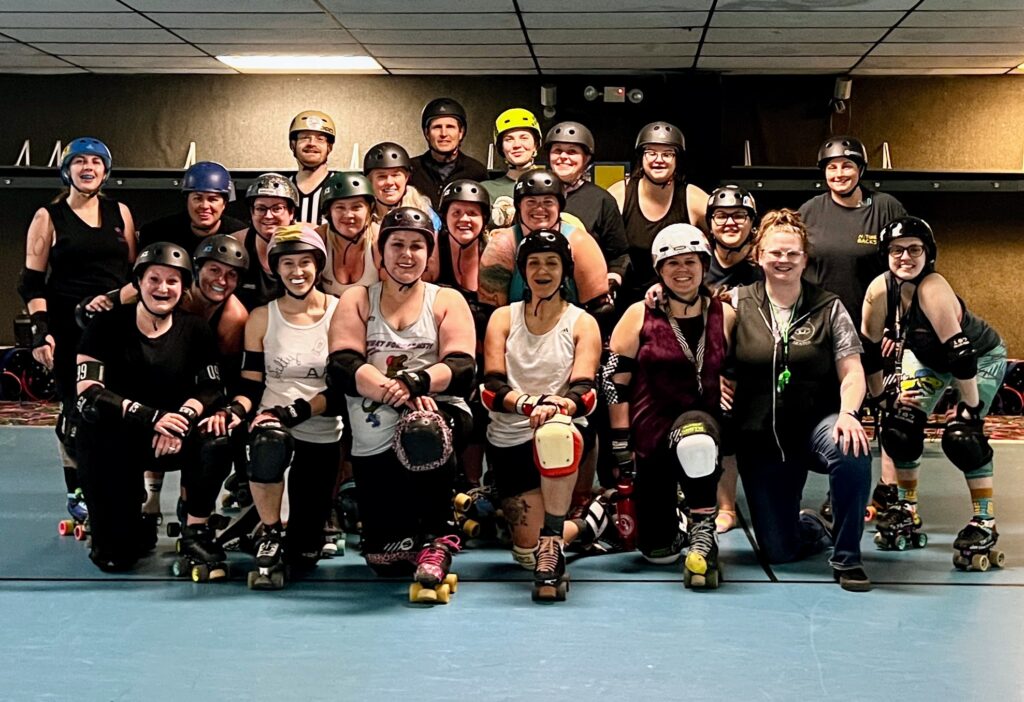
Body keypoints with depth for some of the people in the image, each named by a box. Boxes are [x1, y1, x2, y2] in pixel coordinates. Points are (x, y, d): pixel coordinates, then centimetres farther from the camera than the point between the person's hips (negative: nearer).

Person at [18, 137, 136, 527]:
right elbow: (31, 283, 0)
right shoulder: (49, 217, 3)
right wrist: (41, 330, -10)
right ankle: (76, 492, 12)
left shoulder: (120, 212, 11)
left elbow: (134, 271, 15)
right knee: (76, 411, -1)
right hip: (68, 329, -2)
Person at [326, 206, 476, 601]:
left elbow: (462, 370, -3)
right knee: (385, 562, -7)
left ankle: (439, 538, -21)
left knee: (423, 428, -41)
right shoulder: (356, 300, 12)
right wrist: (391, 391, -23)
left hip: (439, 412, -1)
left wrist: (415, 382, -23)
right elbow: (341, 368, -4)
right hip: (373, 439, 1)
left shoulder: (447, 301, 12)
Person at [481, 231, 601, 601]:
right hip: (509, 441, 3)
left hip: (566, 431, -2)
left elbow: (583, 389, -12)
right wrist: (528, 402, -27)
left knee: (554, 433, -41)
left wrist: (558, 406, -36)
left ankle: (552, 544, -31)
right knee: (528, 551, -4)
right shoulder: (503, 318, 6)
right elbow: (492, 389, -6)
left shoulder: (583, 323, 3)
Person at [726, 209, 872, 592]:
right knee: (778, 551, -1)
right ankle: (813, 527, 38)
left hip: (816, 424, -1)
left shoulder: (828, 308, 2)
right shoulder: (738, 303, 3)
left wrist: (847, 413, -22)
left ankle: (846, 558, -16)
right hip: (760, 436, 1)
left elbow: (852, 373, -4)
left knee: (852, 450, -37)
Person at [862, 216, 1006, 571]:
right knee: (900, 427, -5)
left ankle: (985, 526, -8)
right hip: (927, 357, 5)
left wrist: (970, 407, -32)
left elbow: (962, 355, -36)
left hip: (982, 356, -5)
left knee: (962, 436, -20)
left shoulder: (932, 289, -37)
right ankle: (907, 514, 13)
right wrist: (882, 398, -4)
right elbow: (869, 350, -9)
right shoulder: (879, 290, -22)